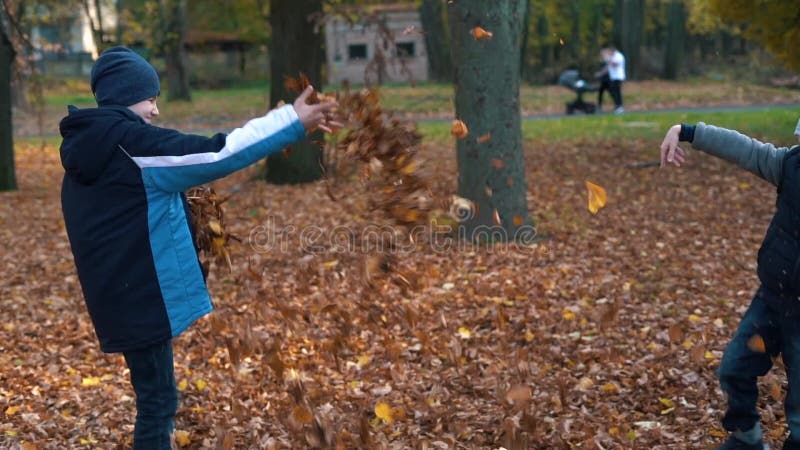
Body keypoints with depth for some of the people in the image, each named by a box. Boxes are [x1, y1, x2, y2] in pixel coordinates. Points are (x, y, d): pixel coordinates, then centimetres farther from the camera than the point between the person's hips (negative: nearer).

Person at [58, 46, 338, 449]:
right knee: (157, 399, -2)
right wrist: (293, 121, -19)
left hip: (121, 294, 10)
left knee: (154, 395, 19)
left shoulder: (85, 148, 11)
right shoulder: (132, 143, -17)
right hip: (141, 295, -10)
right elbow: (217, 154, -22)